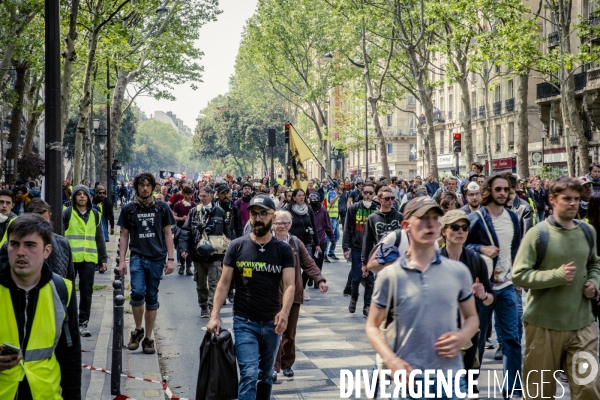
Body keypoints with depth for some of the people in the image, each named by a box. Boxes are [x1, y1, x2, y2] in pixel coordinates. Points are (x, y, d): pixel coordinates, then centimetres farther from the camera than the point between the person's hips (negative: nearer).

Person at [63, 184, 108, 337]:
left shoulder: (95, 215, 12)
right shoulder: (66, 213, 1)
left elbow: (100, 238, 17)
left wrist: (103, 258, 14)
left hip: (89, 259, 3)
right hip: (69, 258, -2)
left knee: (87, 291, 1)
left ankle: (83, 323, 8)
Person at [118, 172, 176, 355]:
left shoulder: (162, 208, 5)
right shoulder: (128, 209, 5)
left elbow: (168, 234, 8)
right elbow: (124, 236, 9)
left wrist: (171, 258, 2)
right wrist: (121, 261, 3)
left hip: (157, 258, 1)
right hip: (137, 256, -1)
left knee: (152, 298, 5)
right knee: (138, 292, -18)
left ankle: (148, 338, 15)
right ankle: (138, 330, 4)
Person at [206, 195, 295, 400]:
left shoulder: (283, 250, -1)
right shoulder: (237, 246, -2)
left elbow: (289, 285, -8)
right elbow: (224, 283, 0)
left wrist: (284, 312, -26)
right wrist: (215, 315, -9)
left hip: (272, 323, 2)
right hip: (244, 322, -2)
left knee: (266, 376, 14)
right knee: (249, 374, -12)